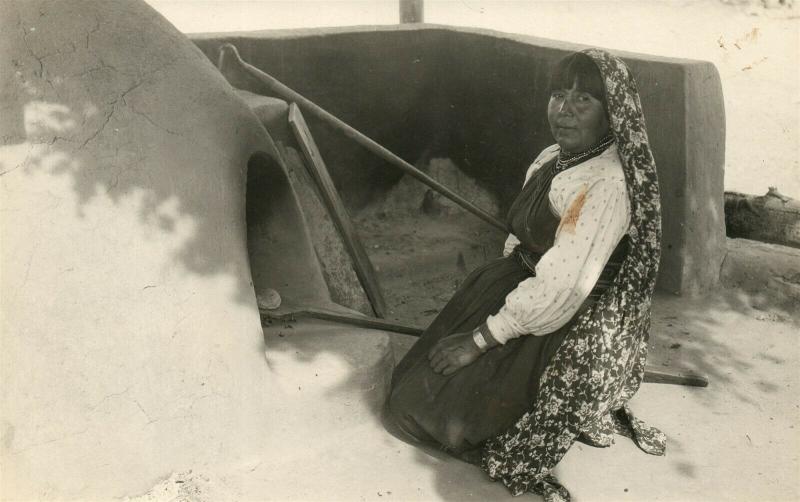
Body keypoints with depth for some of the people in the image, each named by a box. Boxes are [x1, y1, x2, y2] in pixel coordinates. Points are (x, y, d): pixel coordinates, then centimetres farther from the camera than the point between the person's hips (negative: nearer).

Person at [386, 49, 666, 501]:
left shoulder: (605, 185, -28)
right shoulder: (553, 159, 2)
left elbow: (559, 288, -29)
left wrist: (480, 340, -22)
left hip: (574, 330, -9)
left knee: (456, 419, -6)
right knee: (418, 381, 11)